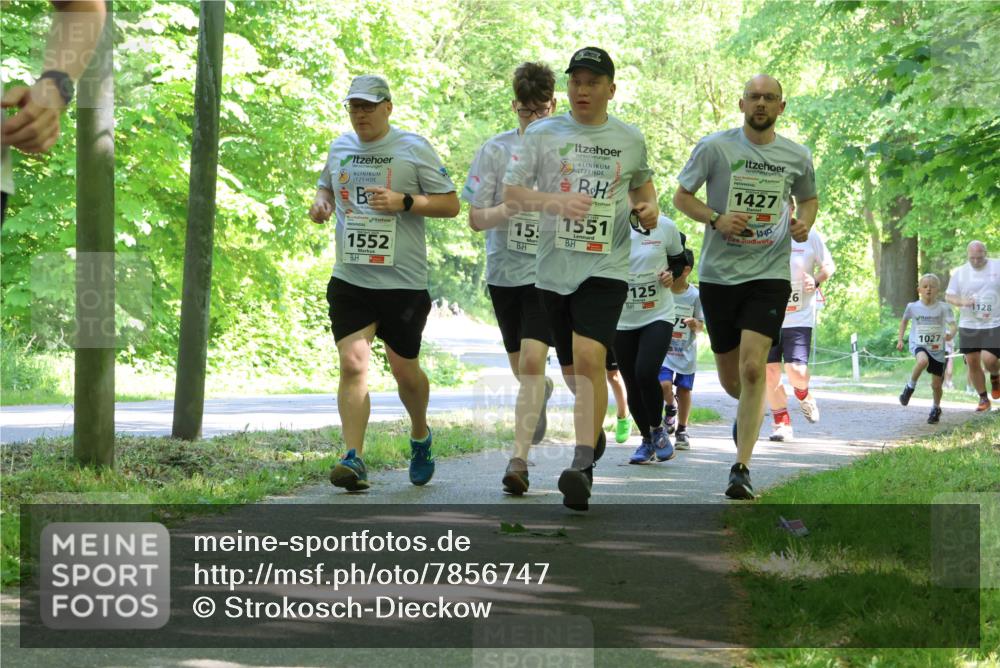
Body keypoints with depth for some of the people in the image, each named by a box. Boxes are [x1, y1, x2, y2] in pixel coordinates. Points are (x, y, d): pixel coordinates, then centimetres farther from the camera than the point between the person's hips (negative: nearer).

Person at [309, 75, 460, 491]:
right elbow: (326, 187, 29)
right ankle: (354, 459, -15)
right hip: (349, 280, 3)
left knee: (404, 369, 8)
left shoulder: (414, 149, -3)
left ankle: (420, 436, 37)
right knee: (352, 364, -12)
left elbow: (450, 204, -2)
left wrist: (403, 202, -17)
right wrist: (321, 204, 5)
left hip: (403, 282, -3)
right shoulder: (339, 148, 11)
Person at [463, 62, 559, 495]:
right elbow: (476, 218, -2)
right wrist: (512, 207, -21)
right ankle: (542, 393, 53)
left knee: (531, 361, -19)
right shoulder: (496, 151, 0)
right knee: (522, 369, 17)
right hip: (505, 271, 3)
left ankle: (520, 459, -18)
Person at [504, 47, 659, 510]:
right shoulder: (543, 133, 4)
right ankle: (594, 433, 42)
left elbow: (642, 182, 27)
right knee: (574, 366, 12)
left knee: (589, 359, -20)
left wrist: (648, 208, 4)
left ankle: (582, 467, -26)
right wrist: (556, 201, -20)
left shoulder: (630, 139, 9)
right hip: (553, 268, 2)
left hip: (606, 267, -2)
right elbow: (511, 192, -2)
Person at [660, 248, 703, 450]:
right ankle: (670, 409, 16)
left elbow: (701, 327, -3)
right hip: (663, 350, 0)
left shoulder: (695, 295, -7)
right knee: (664, 384, -17)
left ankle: (682, 430, 19)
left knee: (684, 389, 4)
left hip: (686, 352, 0)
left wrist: (695, 324, -22)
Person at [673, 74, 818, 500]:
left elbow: (808, 198, 22)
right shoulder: (715, 147, -2)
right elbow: (681, 196, 3)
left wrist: (805, 222, 0)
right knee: (730, 377, 11)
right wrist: (716, 220, -14)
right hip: (718, 273, 1)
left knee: (752, 369, -17)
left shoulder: (797, 157, 5)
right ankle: (750, 411, 48)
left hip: (769, 275, -1)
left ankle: (742, 469, -14)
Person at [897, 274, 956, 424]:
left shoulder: (943, 308, -10)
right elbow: (904, 321, 14)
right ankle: (910, 387, -13)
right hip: (918, 345, -1)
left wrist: (951, 334, -39)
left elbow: (952, 325, -17)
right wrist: (900, 339, 9)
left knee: (936, 385, 7)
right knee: (923, 360, -37)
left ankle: (936, 408, 36)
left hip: (937, 349, 1)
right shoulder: (912, 307, -5)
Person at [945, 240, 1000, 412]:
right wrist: (962, 302, -16)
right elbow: (948, 295, 4)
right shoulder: (960, 273, 3)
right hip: (969, 326, 3)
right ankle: (983, 398, 19)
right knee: (972, 362, 3)